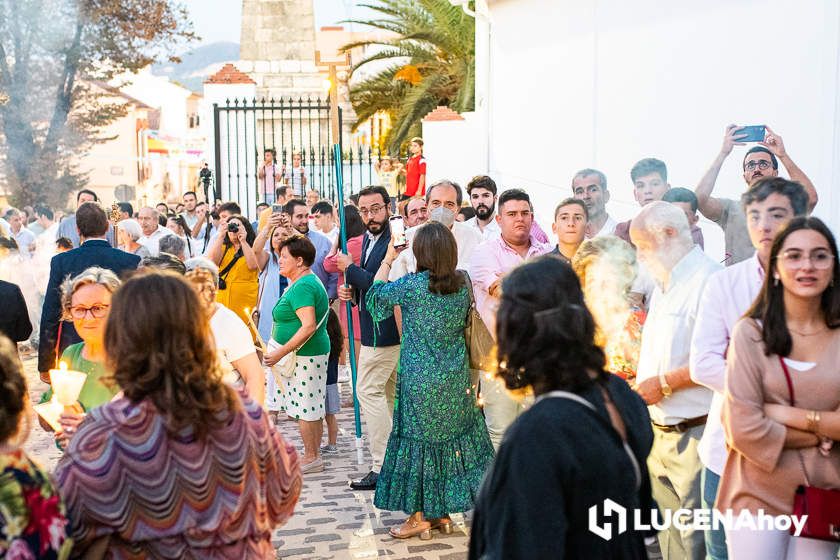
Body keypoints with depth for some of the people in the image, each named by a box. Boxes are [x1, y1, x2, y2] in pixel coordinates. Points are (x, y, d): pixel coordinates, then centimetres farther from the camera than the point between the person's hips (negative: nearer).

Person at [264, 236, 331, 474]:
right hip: (312, 353, 11)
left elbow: (308, 326, -27)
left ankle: (311, 458, 6)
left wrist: (280, 352, -23)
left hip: (305, 354, -11)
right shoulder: (310, 281, 16)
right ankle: (314, 454, 22)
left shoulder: (302, 286, -17)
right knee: (312, 407, 14)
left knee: (305, 408, -2)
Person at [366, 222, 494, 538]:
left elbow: (376, 295, 1)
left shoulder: (413, 285, -16)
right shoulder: (462, 283, -3)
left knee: (419, 440, 7)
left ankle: (419, 516, 15)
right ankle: (443, 513, 24)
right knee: (452, 438, 14)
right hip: (456, 380, 5)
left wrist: (388, 259, 13)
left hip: (420, 379, -5)